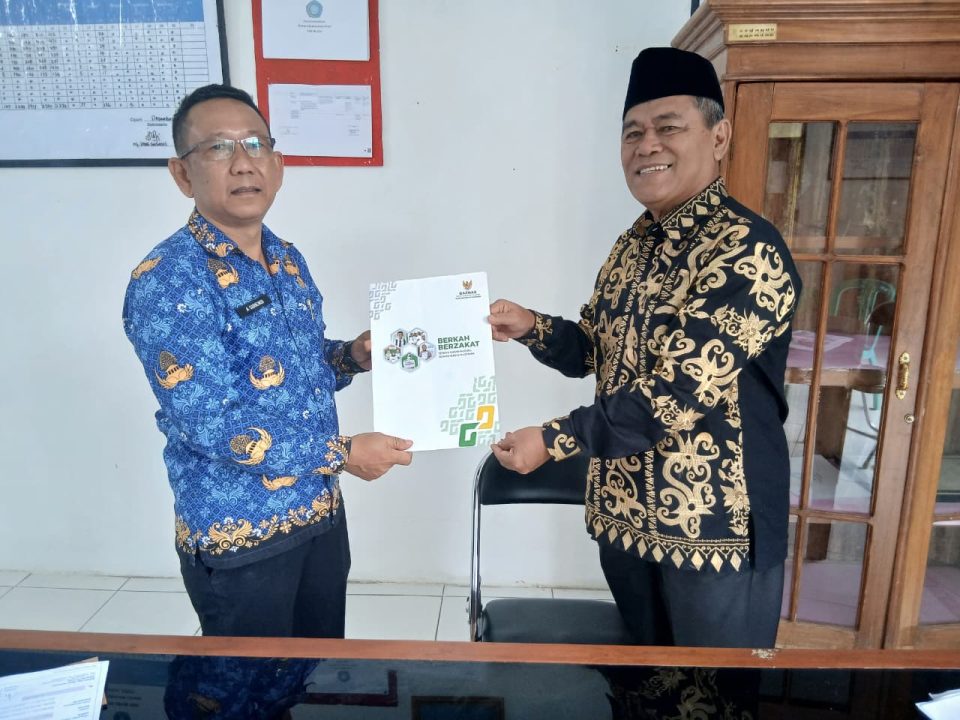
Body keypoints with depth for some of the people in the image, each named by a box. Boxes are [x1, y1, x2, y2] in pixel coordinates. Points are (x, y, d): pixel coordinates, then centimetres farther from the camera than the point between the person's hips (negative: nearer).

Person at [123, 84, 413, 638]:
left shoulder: (288, 260, 4)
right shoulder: (167, 281, -19)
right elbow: (212, 426, -25)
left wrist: (352, 356, -5)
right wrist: (343, 453, -20)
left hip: (322, 512, 7)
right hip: (238, 536, -6)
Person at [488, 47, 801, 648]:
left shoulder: (750, 253, -20)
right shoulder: (634, 245, 5)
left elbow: (678, 393, -26)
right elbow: (597, 350, 13)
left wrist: (553, 441, -22)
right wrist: (532, 328, -7)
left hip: (715, 524, -7)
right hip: (623, 509, 7)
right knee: (641, 656, 25)